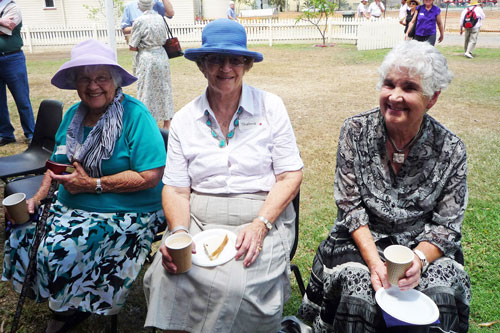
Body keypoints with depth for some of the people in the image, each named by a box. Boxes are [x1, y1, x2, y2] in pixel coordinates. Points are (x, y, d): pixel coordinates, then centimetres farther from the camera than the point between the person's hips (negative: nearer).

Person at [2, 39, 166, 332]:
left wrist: (93, 185, -19)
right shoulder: (74, 114, 8)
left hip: (126, 215, -7)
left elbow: (150, 176, -23)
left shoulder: (135, 115, -15)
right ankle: (61, 305, 17)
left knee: (62, 249, -23)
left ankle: (73, 308, 11)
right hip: (71, 207, 8)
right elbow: (59, 163, 18)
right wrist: (38, 197, 1)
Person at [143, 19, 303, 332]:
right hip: (198, 221, 2)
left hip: (263, 216, -1)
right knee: (167, 277, -24)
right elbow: (175, 189, 5)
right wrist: (179, 232, -15)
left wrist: (259, 225, -14)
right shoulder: (184, 119, 7)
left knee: (236, 286, -27)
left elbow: (291, 175, -1)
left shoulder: (270, 107, 2)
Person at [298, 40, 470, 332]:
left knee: (440, 299, -26)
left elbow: (446, 224, -3)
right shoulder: (356, 131, -6)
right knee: (358, 299, -27)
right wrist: (374, 261, -18)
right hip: (362, 240, 0)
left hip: (424, 247, 1)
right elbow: (350, 205, -6)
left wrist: (418, 260, -23)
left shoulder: (451, 150, -6)